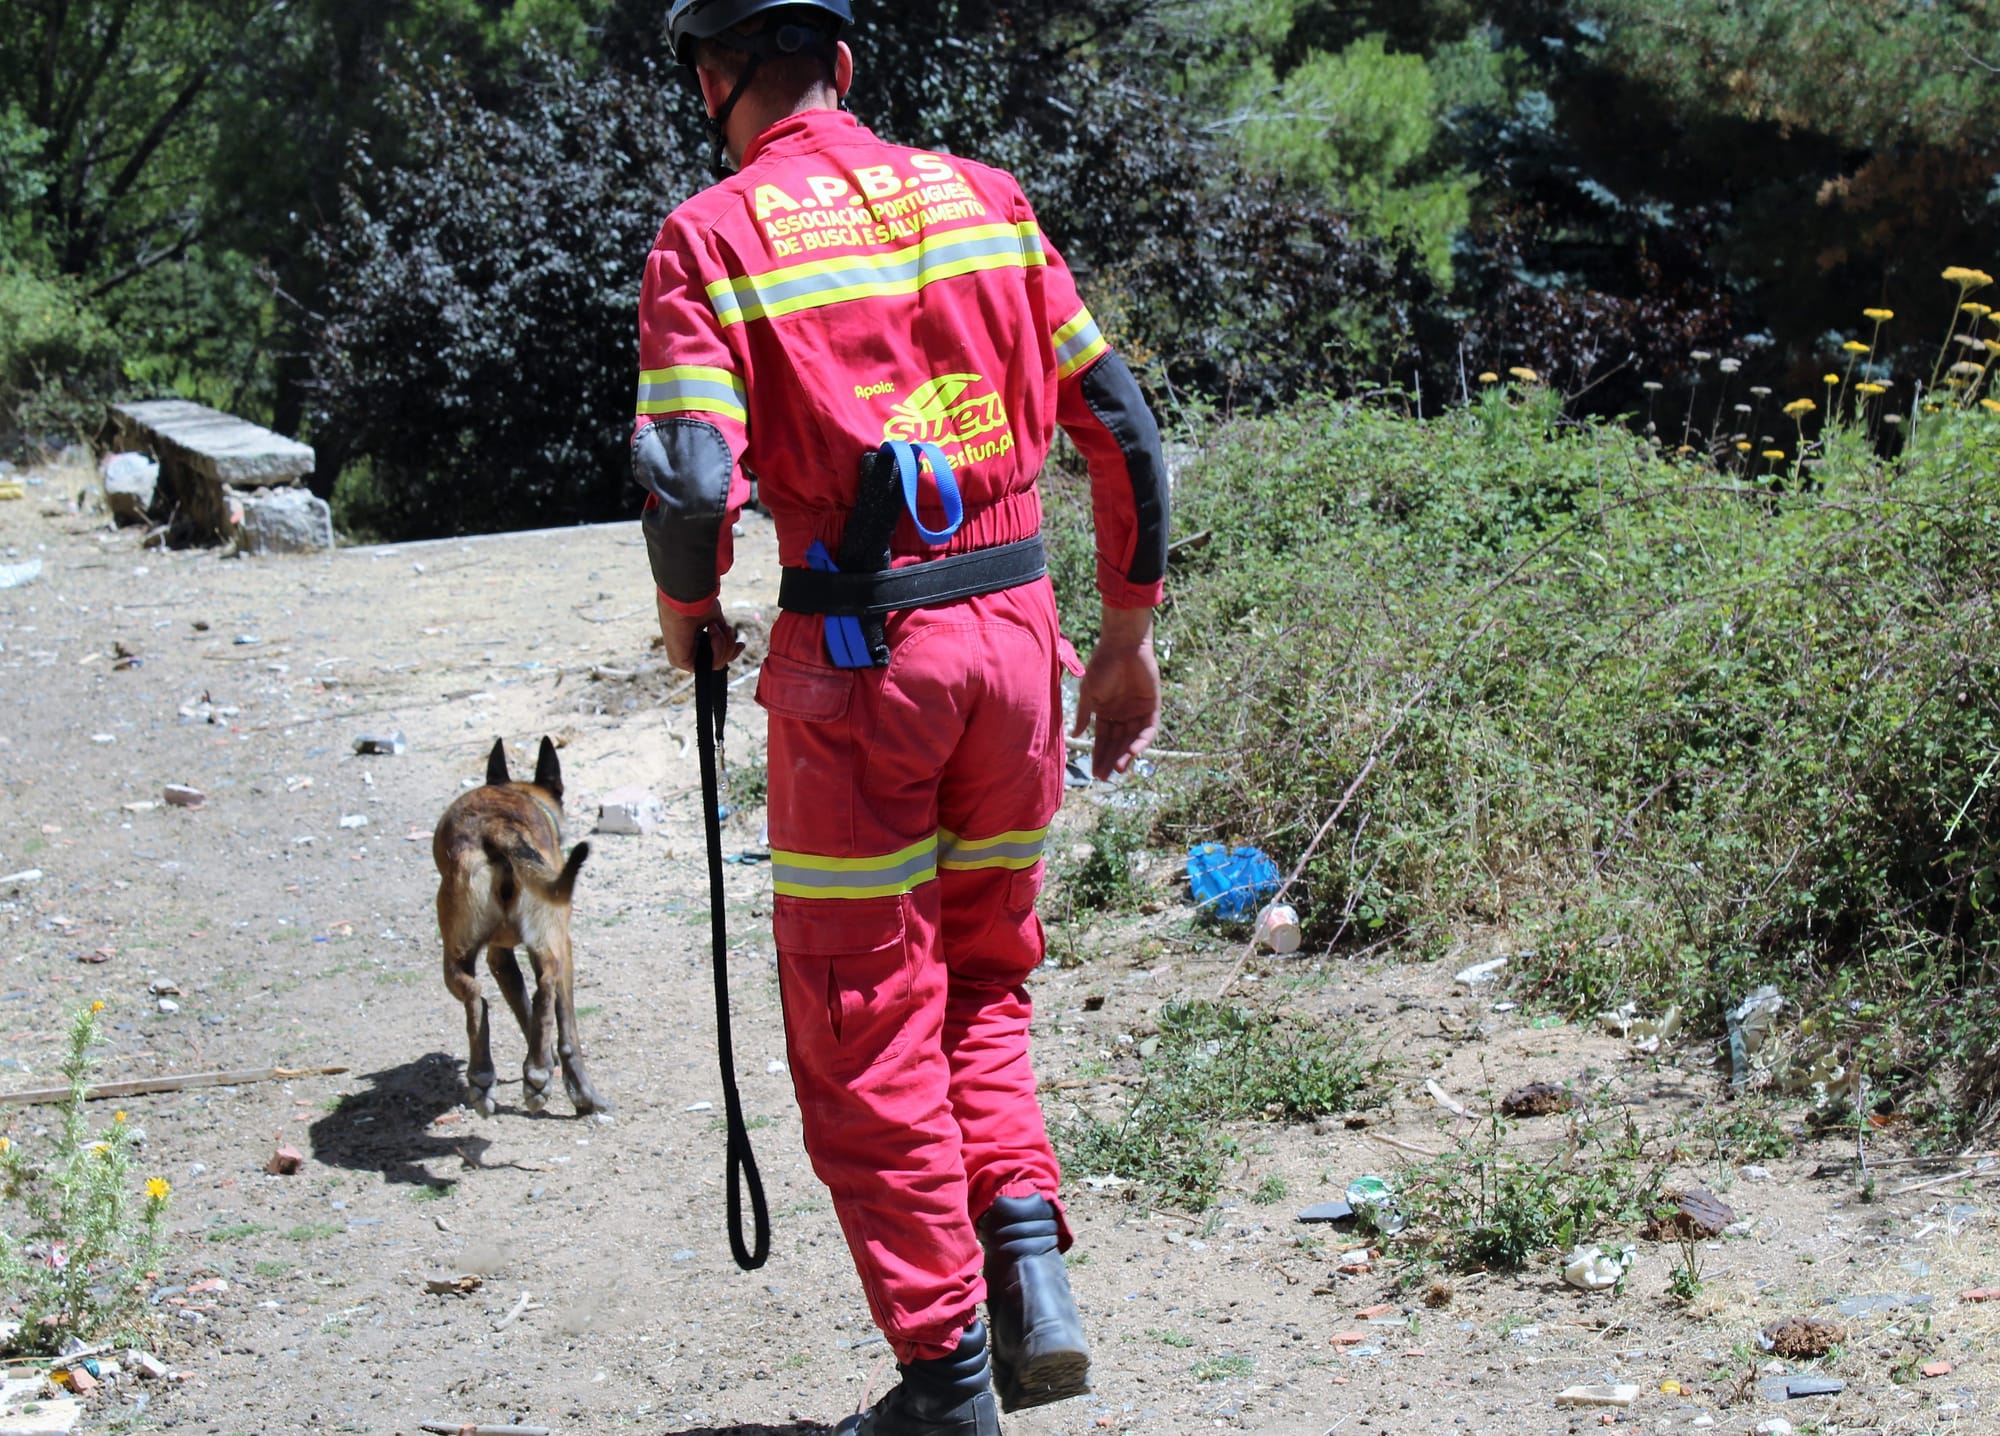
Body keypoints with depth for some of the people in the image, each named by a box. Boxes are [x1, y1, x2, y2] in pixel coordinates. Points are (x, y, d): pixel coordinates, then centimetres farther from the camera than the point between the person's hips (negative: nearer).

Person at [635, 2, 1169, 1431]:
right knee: (982, 978, 23)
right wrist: (1131, 633, 16)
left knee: (867, 1030, 8)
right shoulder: (981, 195, 8)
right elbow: (1124, 426, 8)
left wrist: (687, 604, 3)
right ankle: (1032, 1271, 8)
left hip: (859, 659, -4)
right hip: (1016, 627, 5)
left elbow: (690, 481, -18)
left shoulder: (710, 239, -6)